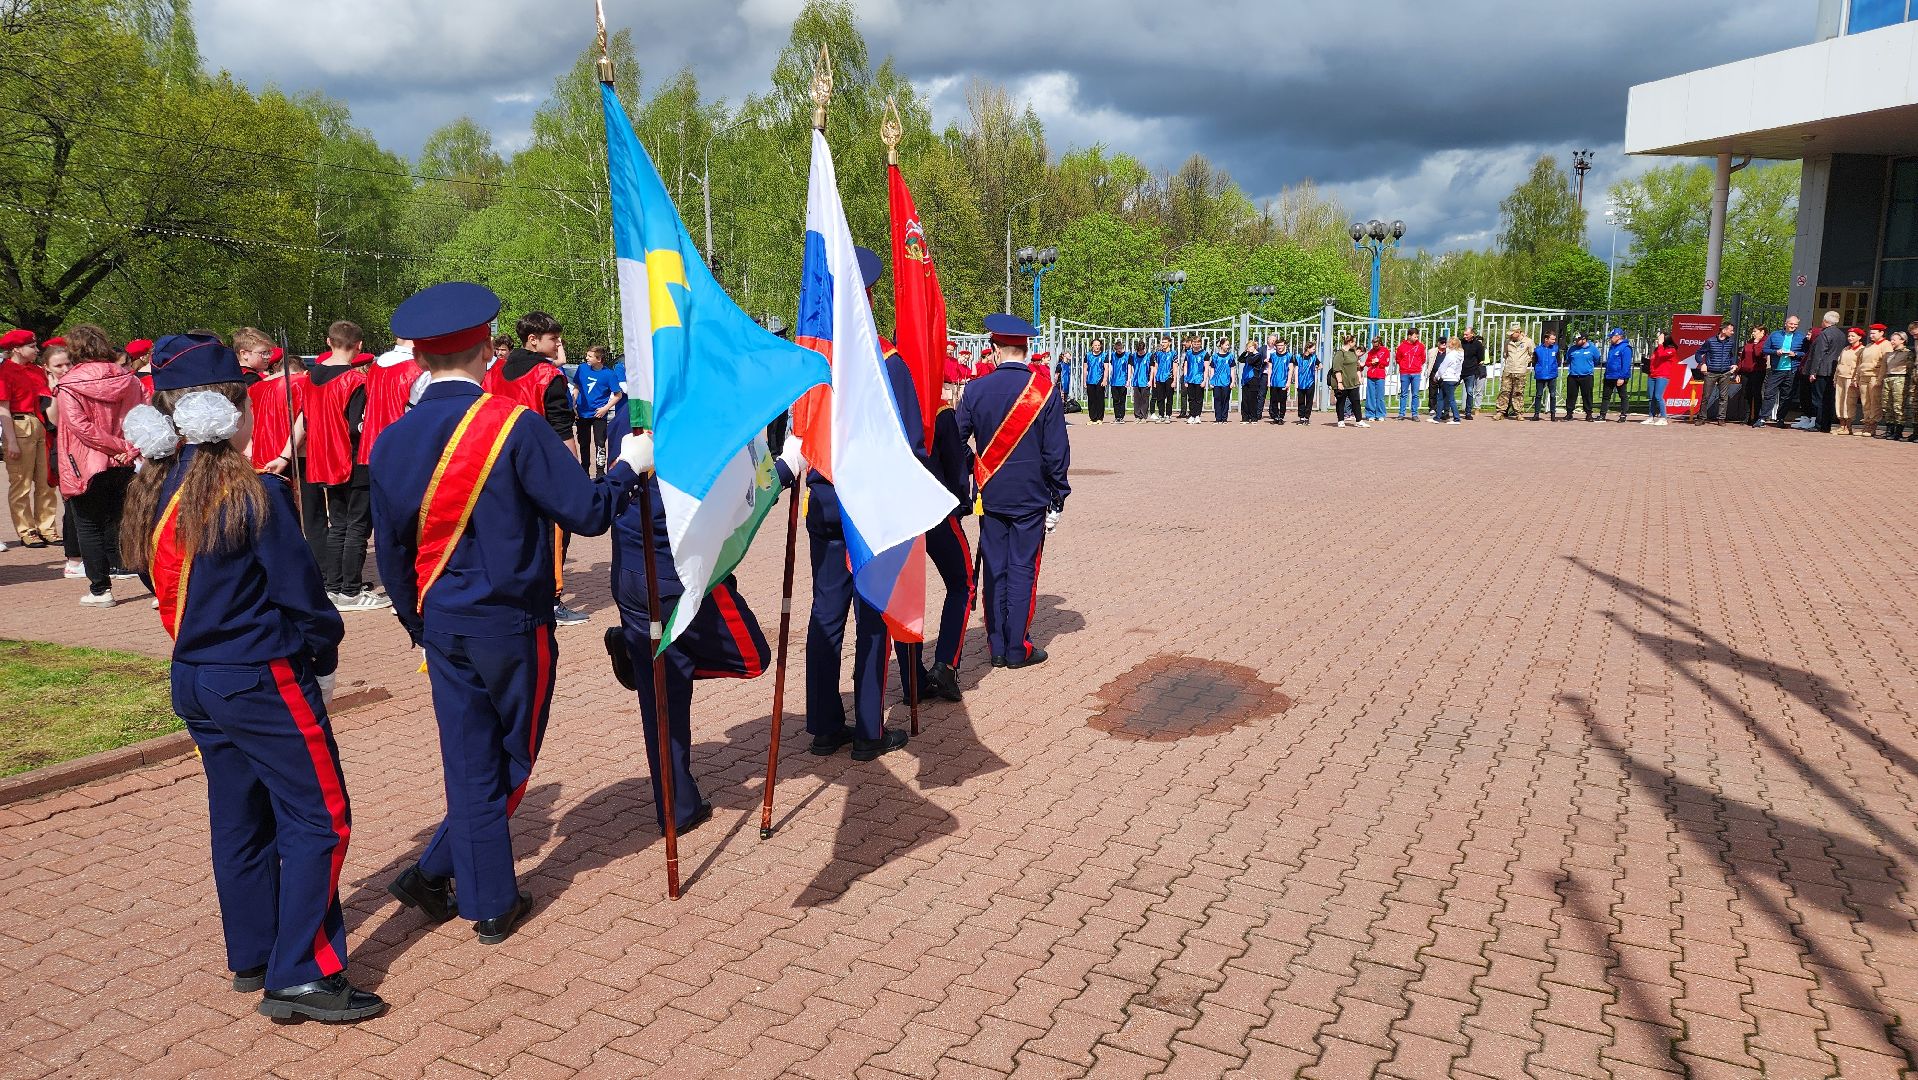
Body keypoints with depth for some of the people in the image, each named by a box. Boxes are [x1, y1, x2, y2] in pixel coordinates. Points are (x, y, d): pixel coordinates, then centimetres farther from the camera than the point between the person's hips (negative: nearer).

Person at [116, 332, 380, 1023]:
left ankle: (252, 958, 29)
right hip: (264, 681, -8)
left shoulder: (153, 495, 4)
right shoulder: (253, 494, -19)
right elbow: (300, 589, -14)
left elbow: (165, 589, 13)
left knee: (239, 819, 18)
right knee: (318, 818, -1)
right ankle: (301, 978, -1)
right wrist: (323, 656, 2)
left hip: (193, 680, 8)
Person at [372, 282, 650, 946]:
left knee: (471, 767, 12)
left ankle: (491, 904, 18)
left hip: (444, 627, 5)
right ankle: (433, 872, 21)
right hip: (514, 624, -4)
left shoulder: (391, 443, 0)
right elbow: (587, 513, -17)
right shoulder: (515, 425, -16)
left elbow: (391, 553, 8)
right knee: (512, 759, 15)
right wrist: (629, 467, 1)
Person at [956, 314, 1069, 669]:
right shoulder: (1044, 391, -8)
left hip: (991, 495, 2)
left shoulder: (977, 390, -3)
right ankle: (1018, 648, 8)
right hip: (1031, 496, -2)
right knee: (1023, 569, 4)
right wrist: (1057, 499, 2)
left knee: (994, 570, 9)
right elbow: (1057, 451, -6)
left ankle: (997, 648, 14)